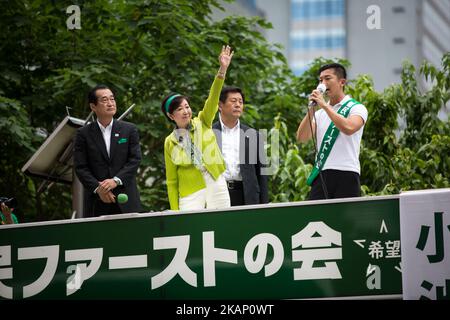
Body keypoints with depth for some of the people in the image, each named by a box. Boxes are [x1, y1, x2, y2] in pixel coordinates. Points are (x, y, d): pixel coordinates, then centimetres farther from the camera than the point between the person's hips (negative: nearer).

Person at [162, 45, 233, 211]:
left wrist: (222, 70, -25)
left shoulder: (202, 123, 5)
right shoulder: (170, 142, 3)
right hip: (191, 194, -1)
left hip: (217, 186, 1)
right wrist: (175, 212, -1)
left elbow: (213, 99, -10)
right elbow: (171, 181, 6)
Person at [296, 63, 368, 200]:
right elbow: (302, 137, 6)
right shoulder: (320, 113, 20)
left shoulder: (356, 108, 3)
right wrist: (311, 109, -3)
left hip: (346, 174, -5)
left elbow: (349, 128, -19)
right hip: (321, 176, 5)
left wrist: (324, 105, -14)